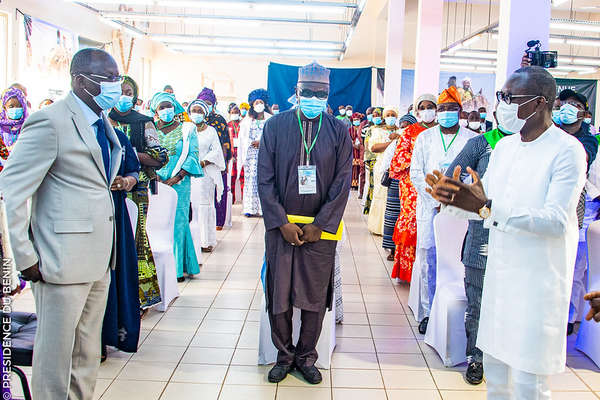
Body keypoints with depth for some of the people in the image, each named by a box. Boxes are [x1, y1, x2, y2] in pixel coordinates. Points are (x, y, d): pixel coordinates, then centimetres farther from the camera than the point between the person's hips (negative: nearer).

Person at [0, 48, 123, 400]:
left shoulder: (102, 122, 13)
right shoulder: (50, 121, -13)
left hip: (99, 259, 8)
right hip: (65, 260, -8)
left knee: (88, 356, 18)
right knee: (55, 355, 5)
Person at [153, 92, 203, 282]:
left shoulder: (186, 129, 6)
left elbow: (192, 155, 0)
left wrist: (178, 176, -12)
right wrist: (155, 175, -7)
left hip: (180, 182, -2)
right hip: (158, 182, 2)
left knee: (178, 222, -4)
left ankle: (178, 268, 3)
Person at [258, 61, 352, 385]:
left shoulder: (338, 131, 3)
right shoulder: (275, 126, 2)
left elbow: (343, 182, 0)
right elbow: (264, 179, 0)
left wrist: (319, 224, -8)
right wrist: (282, 222, -9)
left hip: (320, 229, 0)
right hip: (281, 226, 0)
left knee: (315, 297, 7)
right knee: (278, 295, 6)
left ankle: (306, 357, 24)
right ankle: (284, 356, 24)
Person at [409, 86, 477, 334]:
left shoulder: (473, 140, 7)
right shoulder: (424, 138, 11)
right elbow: (416, 173, 5)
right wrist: (436, 200, -5)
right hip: (429, 207, 1)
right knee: (427, 259, 1)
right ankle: (427, 312, 11)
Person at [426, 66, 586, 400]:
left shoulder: (567, 150, -13)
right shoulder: (504, 146, 10)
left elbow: (557, 221, -22)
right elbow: (485, 200, 15)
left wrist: (486, 208, -30)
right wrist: (455, 199, -6)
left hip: (539, 281, -7)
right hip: (499, 273, 7)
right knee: (495, 362, 18)